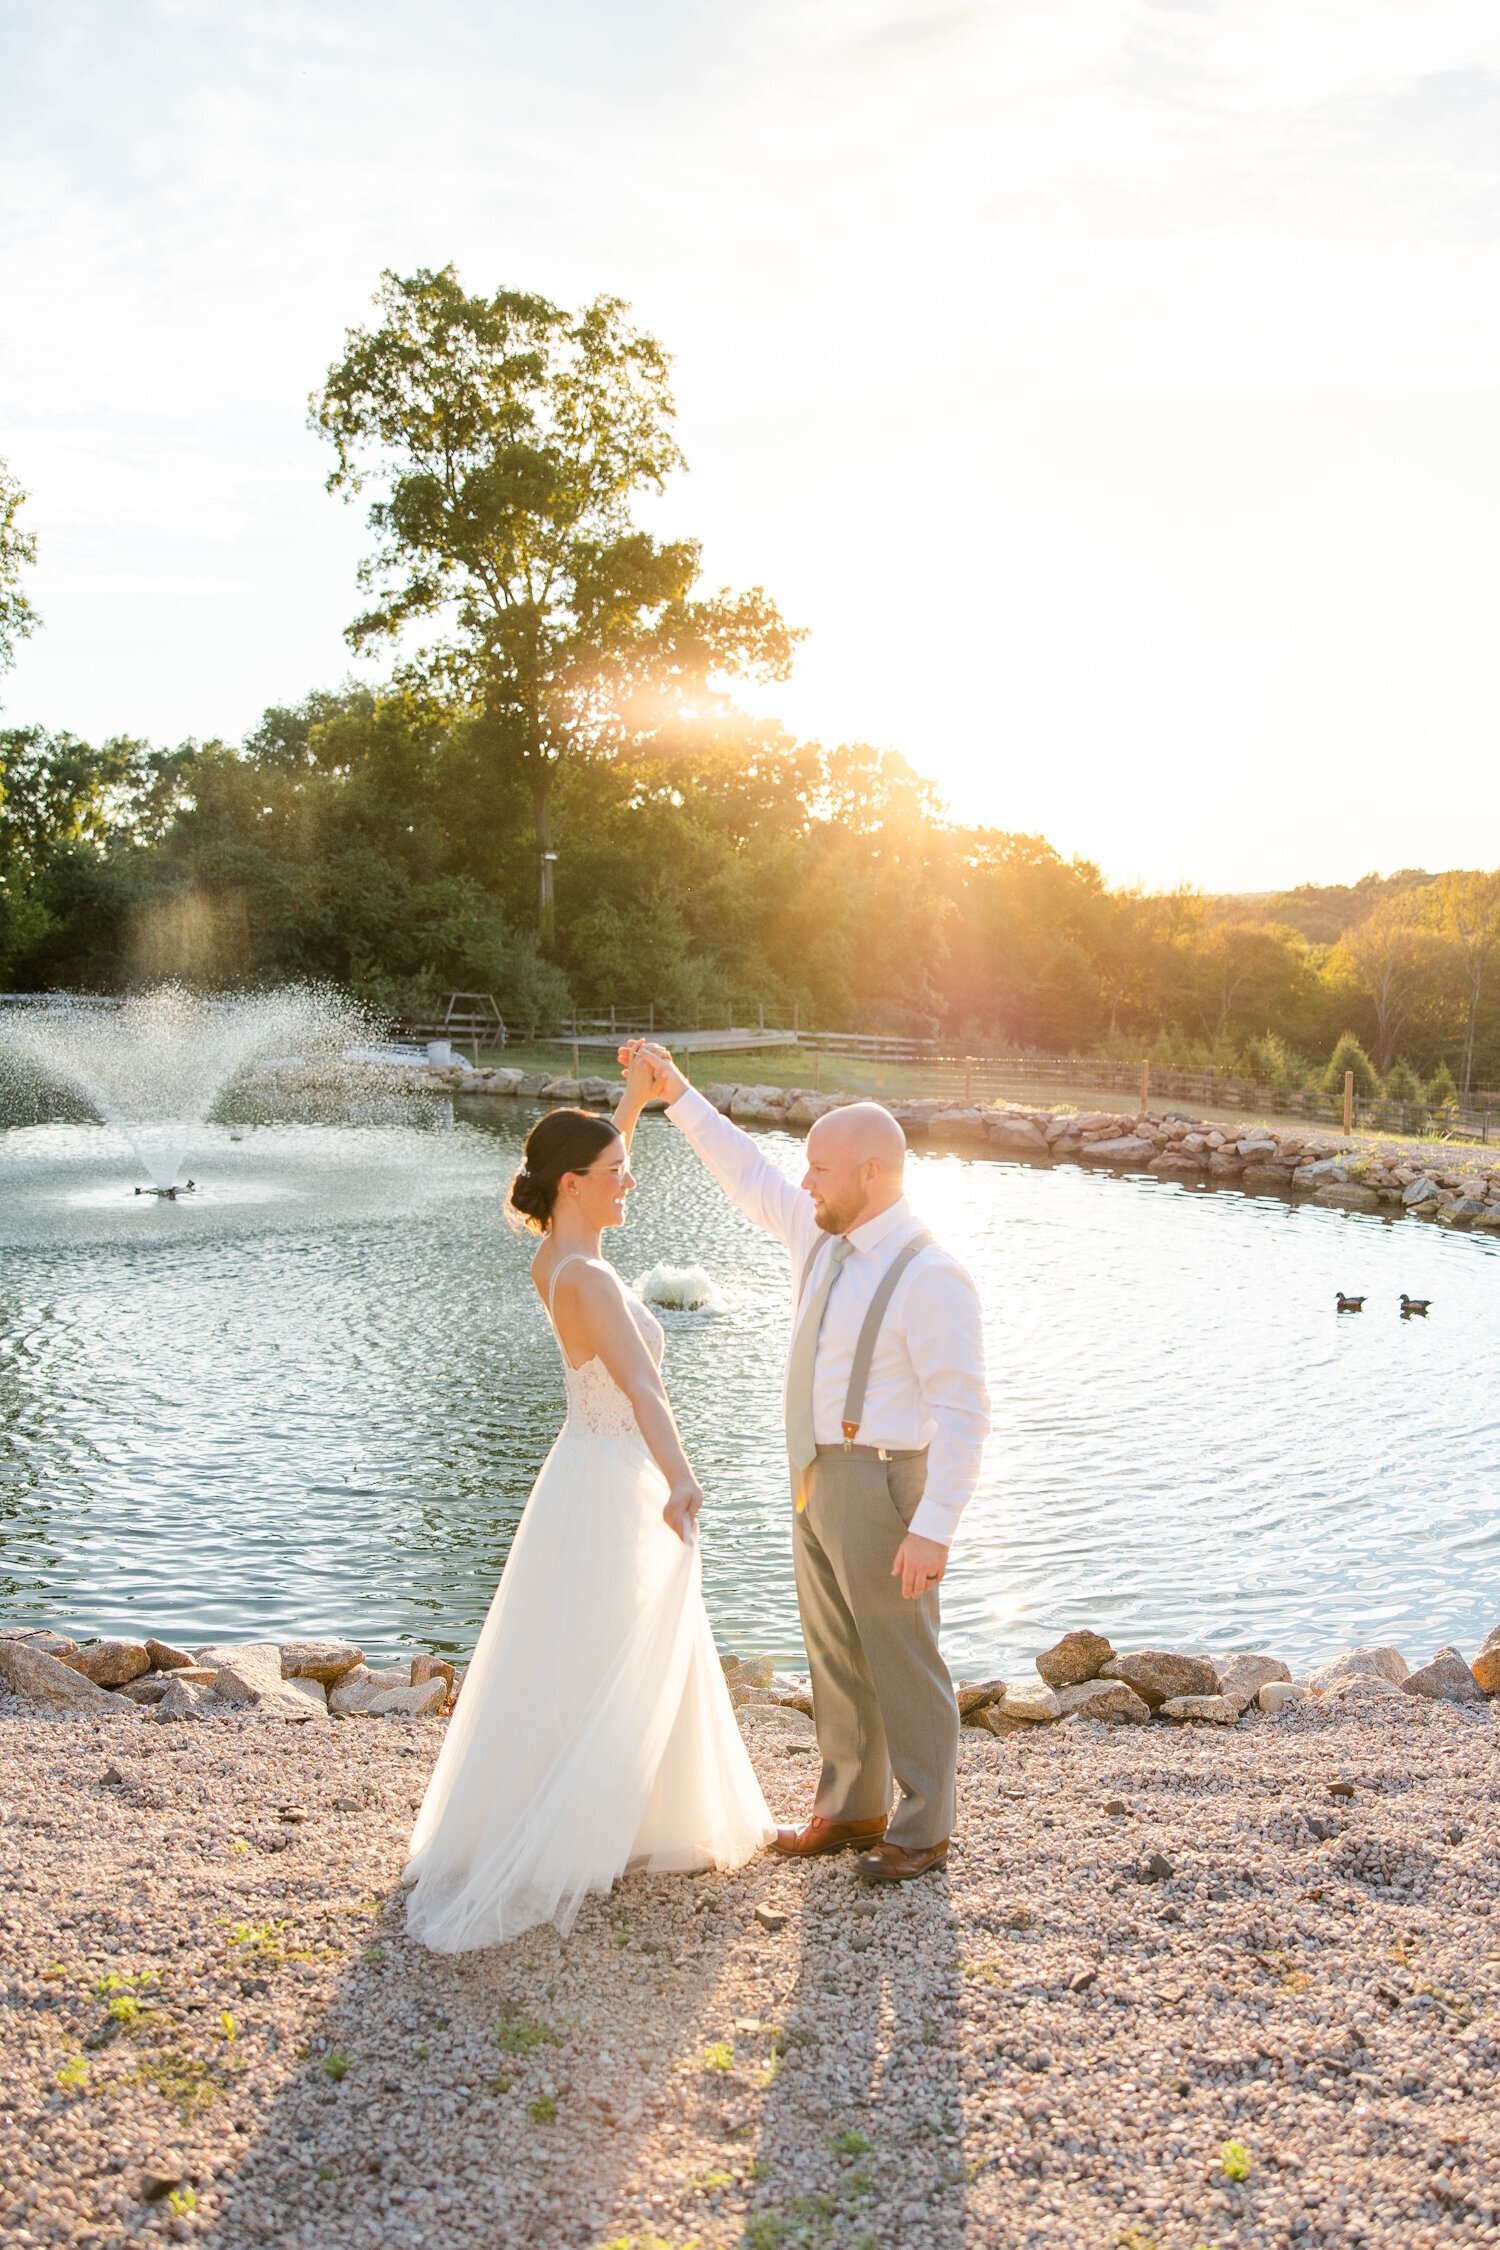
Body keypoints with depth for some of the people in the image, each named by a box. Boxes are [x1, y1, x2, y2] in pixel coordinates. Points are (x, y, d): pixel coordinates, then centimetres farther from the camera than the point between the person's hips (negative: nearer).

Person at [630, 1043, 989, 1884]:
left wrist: (934, 1529, -24)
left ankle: (924, 1826, 23)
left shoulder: (931, 1276, -20)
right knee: (836, 1656, 19)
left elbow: (963, 1412, -22)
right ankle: (853, 1809, 35)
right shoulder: (823, 1235, 4)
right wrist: (680, 1094, 18)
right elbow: (750, 1175, 20)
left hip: (881, 1487, -8)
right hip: (816, 1478, 9)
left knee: (903, 1662, 5)